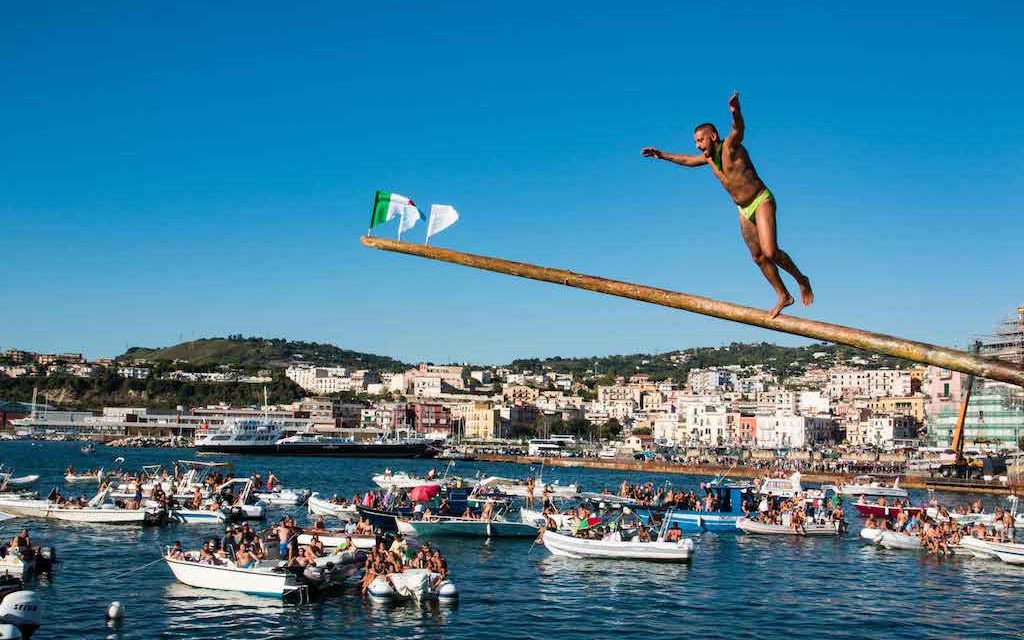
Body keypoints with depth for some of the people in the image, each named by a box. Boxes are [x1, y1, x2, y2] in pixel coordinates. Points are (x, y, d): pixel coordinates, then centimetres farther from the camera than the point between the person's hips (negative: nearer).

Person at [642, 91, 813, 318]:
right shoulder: (709, 157, 7)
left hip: (761, 201, -8)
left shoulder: (730, 146, -16)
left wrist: (735, 112, -60)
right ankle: (783, 296, 17)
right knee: (758, 257, 6)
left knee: (770, 252, -20)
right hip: (744, 210, 8)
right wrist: (662, 155, 28)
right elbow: (688, 160, 28)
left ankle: (801, 280, 3)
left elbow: (739, 129, -39)